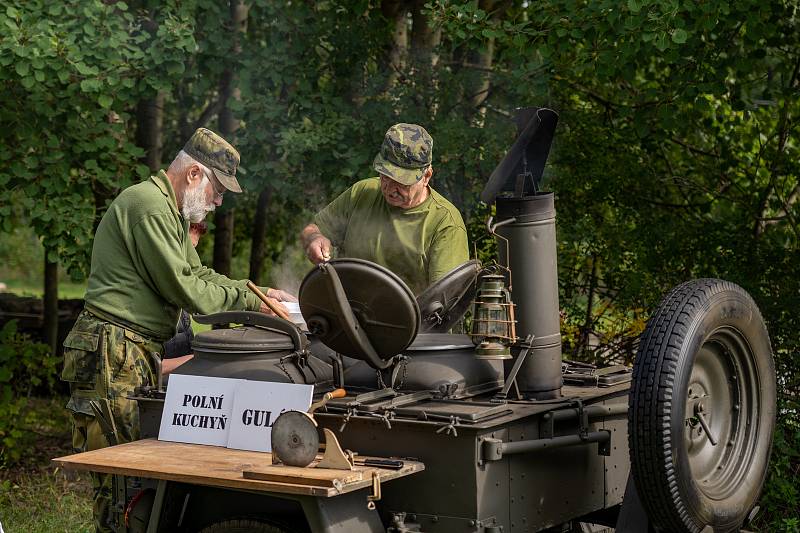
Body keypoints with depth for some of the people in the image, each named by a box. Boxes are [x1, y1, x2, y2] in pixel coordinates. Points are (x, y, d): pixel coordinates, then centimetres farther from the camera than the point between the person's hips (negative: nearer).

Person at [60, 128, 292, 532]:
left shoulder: (170, 211, 22)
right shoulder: (150, 206, -14)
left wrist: (254, 291, 15)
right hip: (113, 352, -11)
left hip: (139, 354, 11)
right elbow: (182, 288, -16)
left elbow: (197, 273, 26)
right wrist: (246, 301, -6)